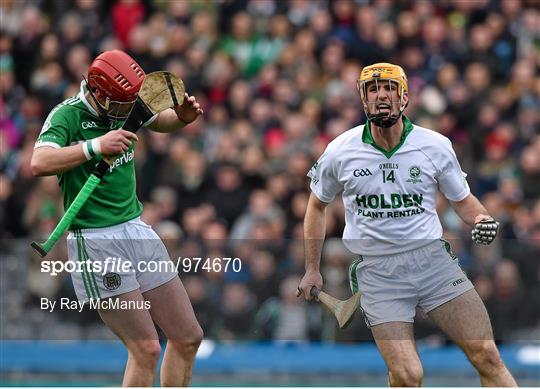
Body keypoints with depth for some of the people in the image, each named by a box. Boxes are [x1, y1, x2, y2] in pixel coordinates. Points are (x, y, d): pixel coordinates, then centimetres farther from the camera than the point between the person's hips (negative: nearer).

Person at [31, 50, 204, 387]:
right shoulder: (67, 116, -14)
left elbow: (161, 121, 27)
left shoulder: (127, 105, 6)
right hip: (96, 242, -8)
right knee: (146, 350, -12)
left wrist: (183, 116, 5)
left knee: (188, 338, 9)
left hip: (137, 230, 8)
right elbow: (39, 164, -31)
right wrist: (96, 146, -37)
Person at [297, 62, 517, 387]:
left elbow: (463, 199, 14)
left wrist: (481, 219, -9)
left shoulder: (436, 146, -1)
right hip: (376, 272, -1)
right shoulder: (340, 151, 0)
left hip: (432, 259, 1)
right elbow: (317, 205, 17)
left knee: (487, 357, -10)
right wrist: (312, 270, 17)